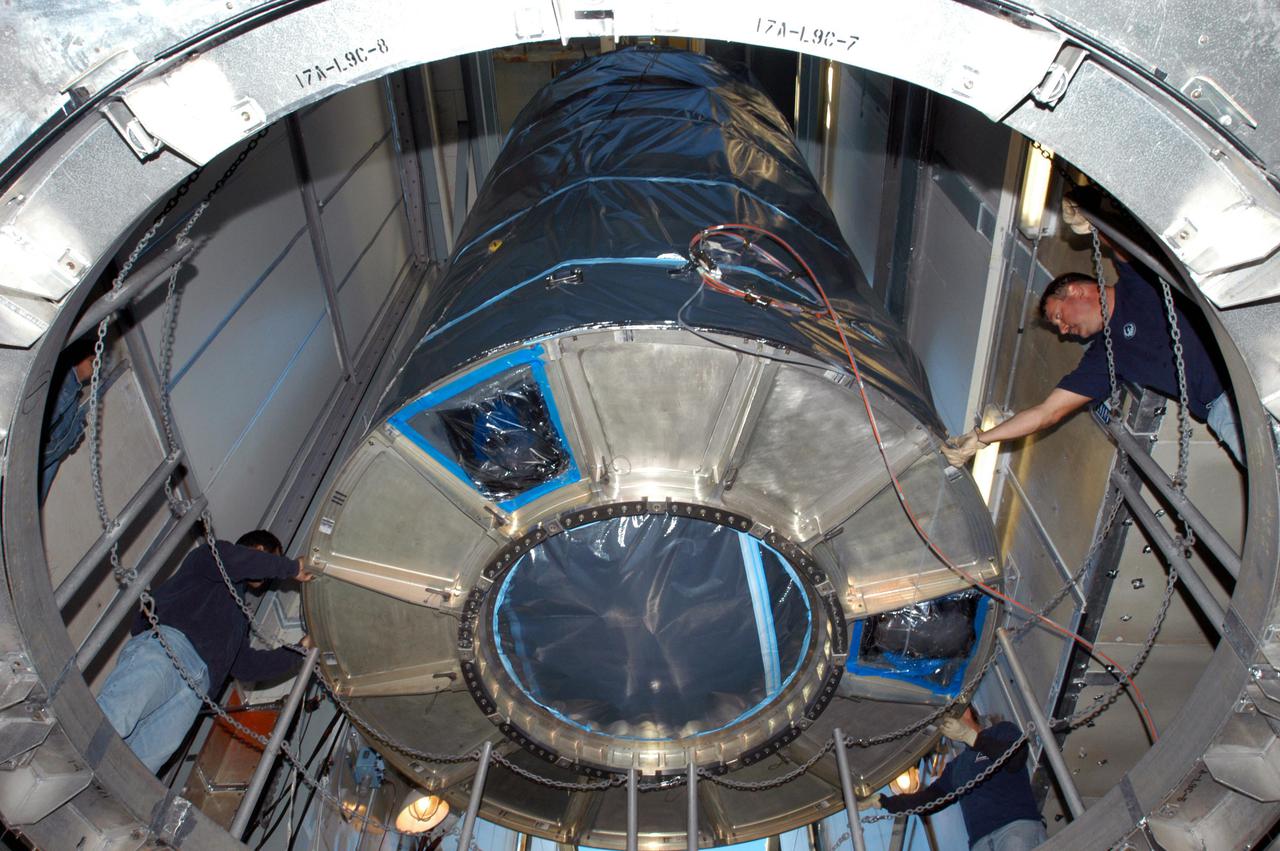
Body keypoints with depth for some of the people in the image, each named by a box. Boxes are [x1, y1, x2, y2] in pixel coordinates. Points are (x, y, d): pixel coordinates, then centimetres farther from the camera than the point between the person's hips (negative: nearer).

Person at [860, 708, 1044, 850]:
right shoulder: (956, 765, 33)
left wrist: (971, 736, -12)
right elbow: (928, 797, 32)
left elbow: (1015, 760, -6)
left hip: (1017, 825, -5)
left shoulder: (1001, 731, 15)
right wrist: (882, 801, 26)